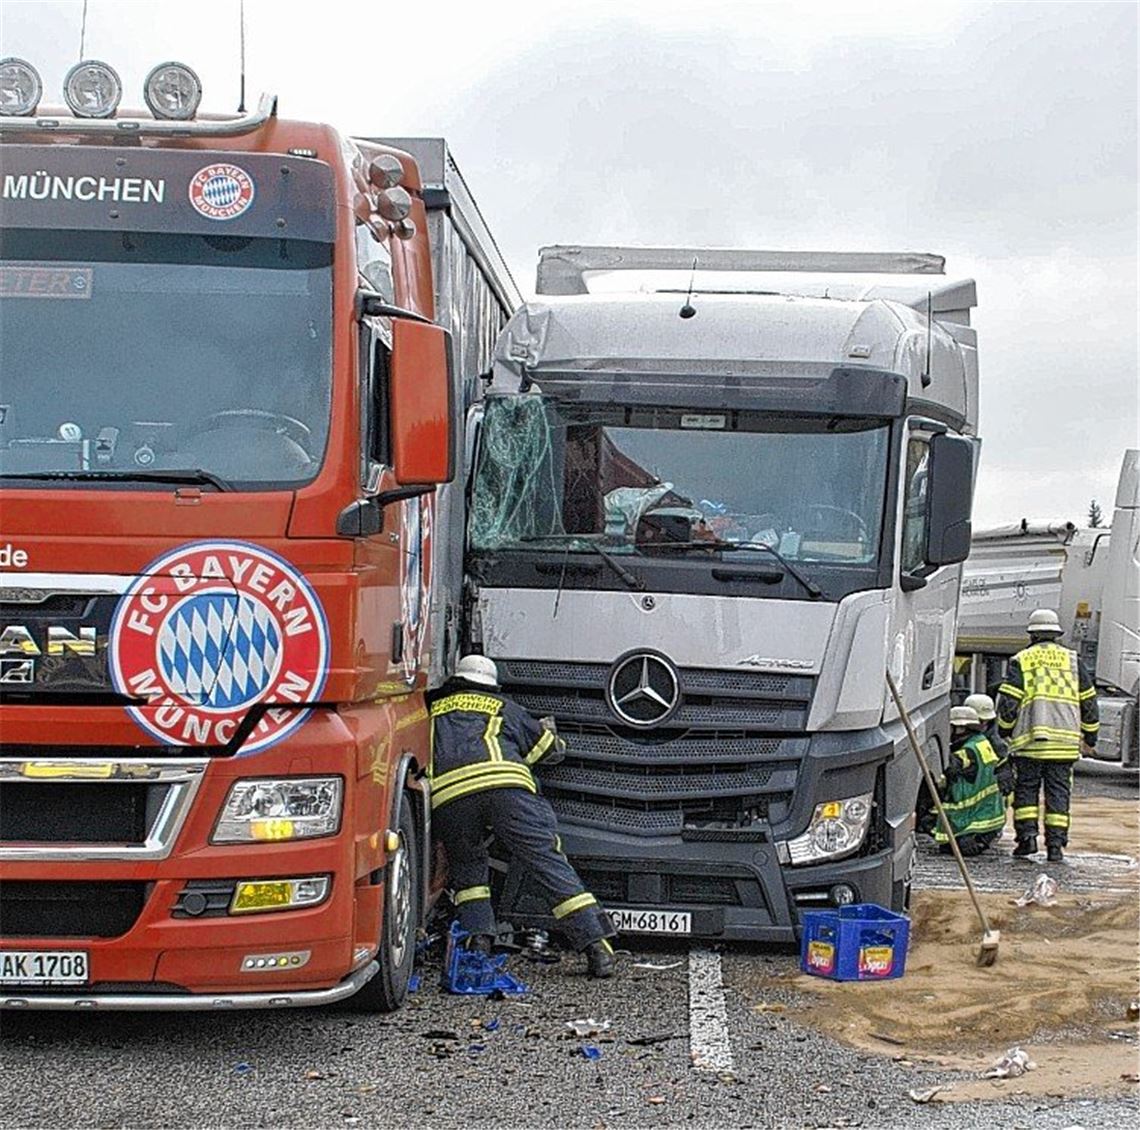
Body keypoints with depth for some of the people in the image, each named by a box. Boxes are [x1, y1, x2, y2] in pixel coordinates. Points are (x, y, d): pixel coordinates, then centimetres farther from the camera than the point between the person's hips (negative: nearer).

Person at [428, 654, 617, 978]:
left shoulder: (433, 710, 35)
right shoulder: (504, 708, 32)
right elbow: (546, 744, 40)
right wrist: (556, 741, 63)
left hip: (447, 793, 1)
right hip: (506, 783, -1)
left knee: (466, 867, 24)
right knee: (548, 862, 1)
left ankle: (477, 942, 8)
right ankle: (597, 947, -6)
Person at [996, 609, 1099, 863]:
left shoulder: (1021, 661, 3)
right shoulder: (1073, 661, 10)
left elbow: (1008, 702, -1)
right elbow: (1088, 701, 13)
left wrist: (1005, 731, 14)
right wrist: (1090, 735, 23)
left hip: (1029, 739, -2)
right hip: (1065, 740, 2)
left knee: (1026, 788, 7)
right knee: (1058, 792, 5)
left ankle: (1027, 835, -6)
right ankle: (1055, 844, 1)